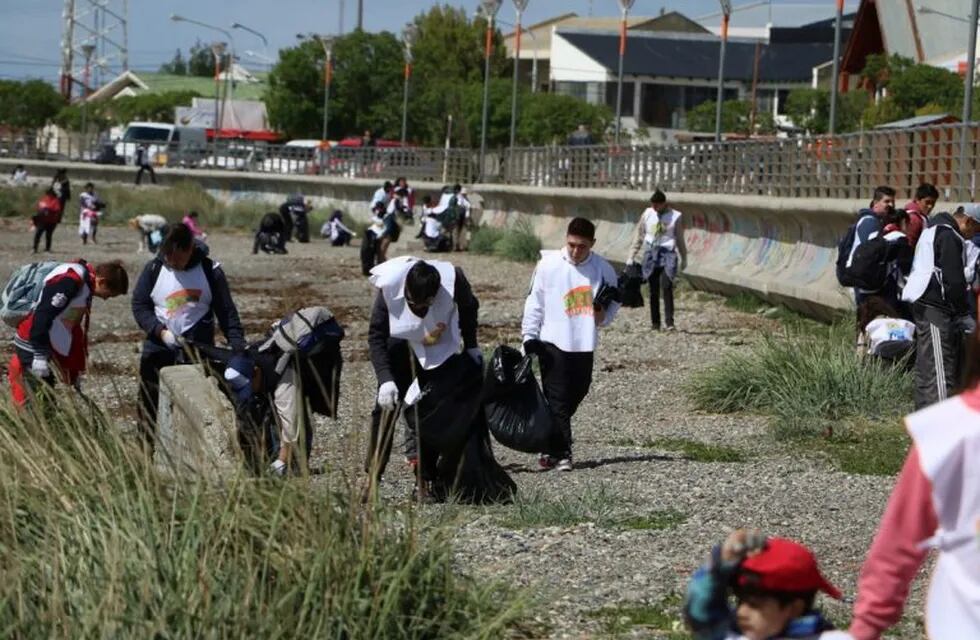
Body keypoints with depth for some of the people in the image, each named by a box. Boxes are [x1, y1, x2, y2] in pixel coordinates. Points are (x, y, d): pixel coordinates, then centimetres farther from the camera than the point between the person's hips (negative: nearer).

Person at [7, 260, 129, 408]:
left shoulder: (86, 283, 12)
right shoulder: (69, 281, -21)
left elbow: (77, 326, 20)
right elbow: (43, 315, -26)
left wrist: (77, 371, 24)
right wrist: (40, 355, -25)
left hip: (50, 347, 10)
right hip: (32, 347, -10)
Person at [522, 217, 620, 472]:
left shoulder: (603, 269, 0)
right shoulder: (548, 264, -6)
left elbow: (604, 318, 12)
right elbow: (535, 303, 1)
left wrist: (602, 311, -10)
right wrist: (529, 336, -4)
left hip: (584, 345, 3)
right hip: (553, 344, -3)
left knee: (575, 396, 10)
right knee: (557, 400, -7)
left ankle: (551, 446, 26)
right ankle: (561, 453, -7)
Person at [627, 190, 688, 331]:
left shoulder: (675, 216, 0)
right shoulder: (648, 214, 5)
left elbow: (680, 240, 10)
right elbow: (639, 236, 13)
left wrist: (684, 259, 15)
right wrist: (631, 256, 10)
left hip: (667, 254, -3)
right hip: (650, 253, 3)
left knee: (667, 287, -18)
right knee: (653, 290, 4)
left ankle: (669, 322, -18)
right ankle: (655, 323, 11)